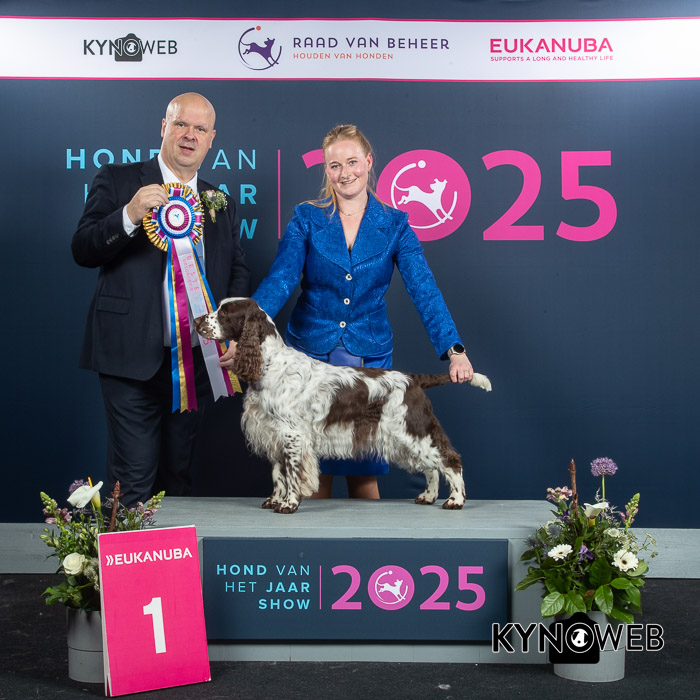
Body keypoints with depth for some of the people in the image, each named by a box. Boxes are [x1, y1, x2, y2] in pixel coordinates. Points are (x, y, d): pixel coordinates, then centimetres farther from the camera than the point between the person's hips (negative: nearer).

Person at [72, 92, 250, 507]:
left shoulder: (221, 204, 16)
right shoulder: (117, 181, 4)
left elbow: (239, 274, 16)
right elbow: (83, 251, -4)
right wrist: (129, 217, -21)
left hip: (197, 360, 4)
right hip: (134, 356, -4)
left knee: (179, 478, 11)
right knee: (134, 480, -5)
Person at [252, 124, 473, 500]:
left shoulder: (393, 224, 1)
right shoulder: (307, 219, 0)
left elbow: (424, 290, -8)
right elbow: (280, 280, -12)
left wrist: (453, 349, -21)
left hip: (369, 356, 1)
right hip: (311, 353, 0)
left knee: (364, 471, 5)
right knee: (314, 469, 3)